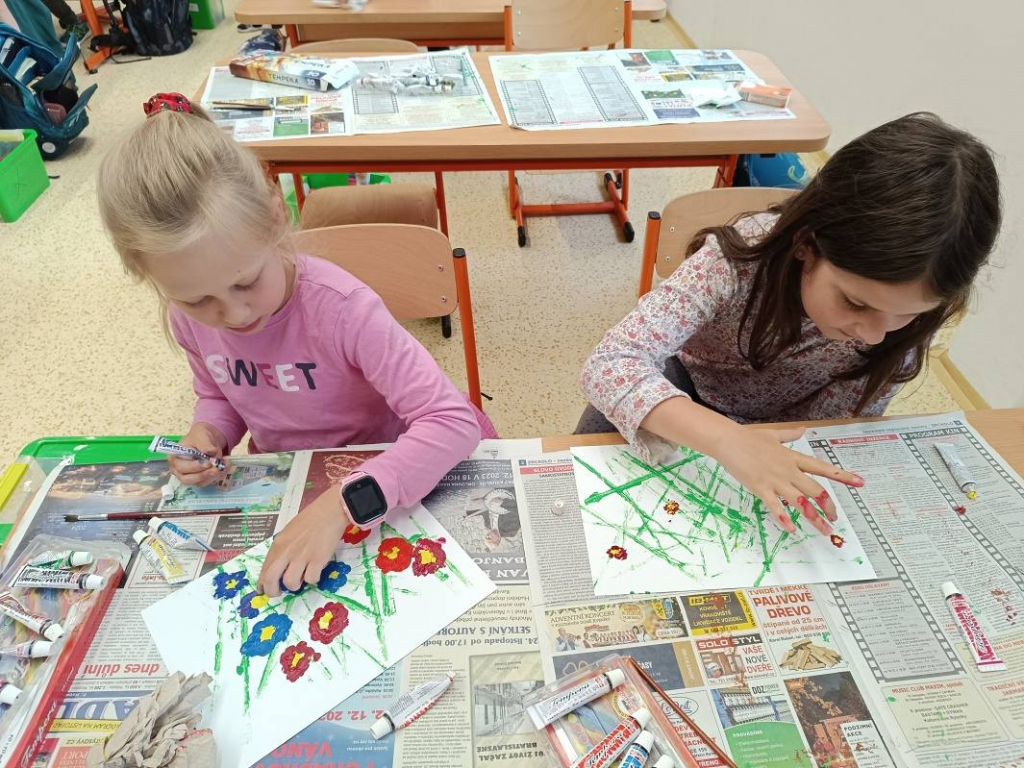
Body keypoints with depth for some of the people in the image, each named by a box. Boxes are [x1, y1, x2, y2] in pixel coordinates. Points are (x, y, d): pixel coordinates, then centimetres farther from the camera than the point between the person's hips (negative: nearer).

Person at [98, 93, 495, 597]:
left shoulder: (341, 309, -29)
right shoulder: (188, 317, -11)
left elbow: (453, 420, -34)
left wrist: (340, 505, -43)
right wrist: (208, 433, -14)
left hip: (378, 485, -4)